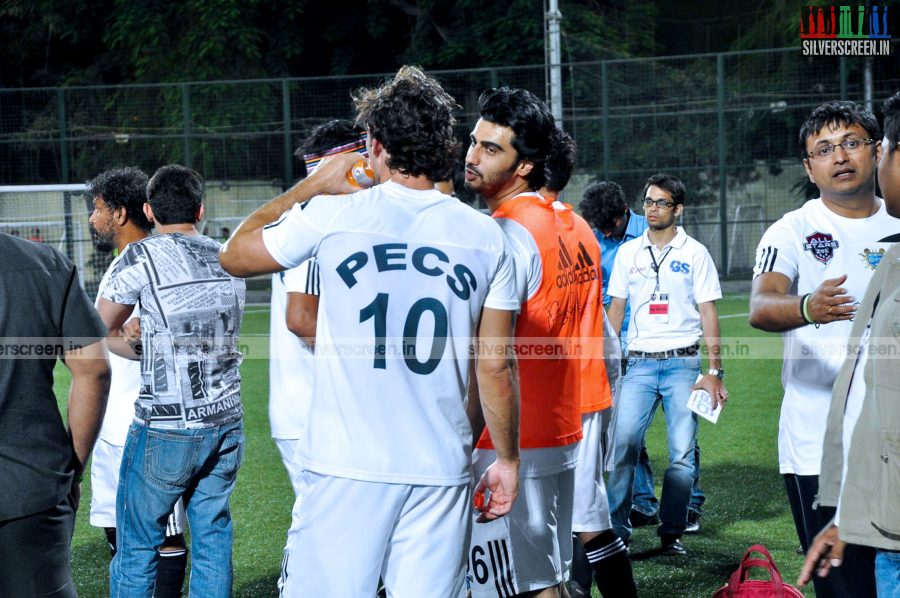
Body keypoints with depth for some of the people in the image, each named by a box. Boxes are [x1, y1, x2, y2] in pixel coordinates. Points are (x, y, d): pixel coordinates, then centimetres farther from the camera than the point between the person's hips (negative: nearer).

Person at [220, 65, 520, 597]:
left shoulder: (331, 215, -3)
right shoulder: (485, 236, 4)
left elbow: (234, 254, 14)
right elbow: (496, 364, 6)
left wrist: (314, 185, 21)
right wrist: (508, 459, 16)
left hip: (348, 466, -2)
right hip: (442, 469, 2)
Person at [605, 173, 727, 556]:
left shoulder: (694, 253, 4)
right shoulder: (628, 252, 10)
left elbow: (708, 313, 3)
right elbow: (615, 309, 14)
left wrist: (714, 371, -4)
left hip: (682, 363, -1)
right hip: (639, 363, 1)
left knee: (682, 453, -1)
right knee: (622, 444, -8)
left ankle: (672, 532, 8)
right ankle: (615, 529, -3)